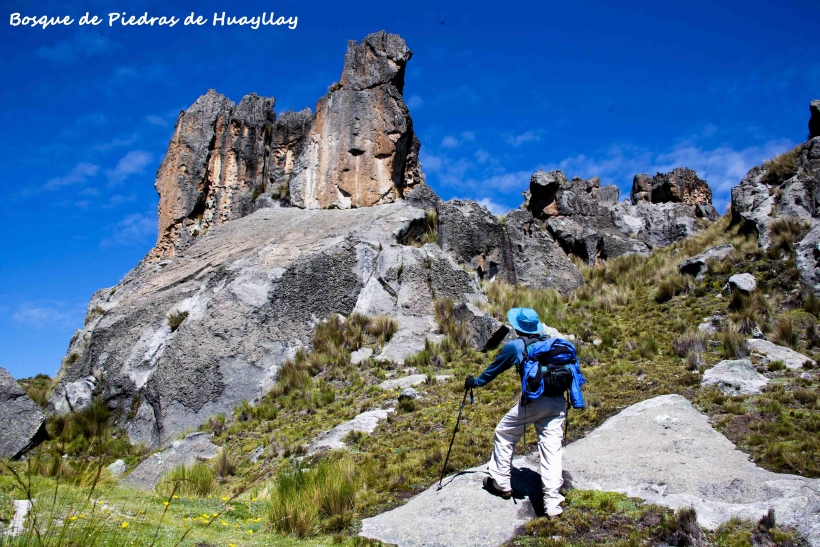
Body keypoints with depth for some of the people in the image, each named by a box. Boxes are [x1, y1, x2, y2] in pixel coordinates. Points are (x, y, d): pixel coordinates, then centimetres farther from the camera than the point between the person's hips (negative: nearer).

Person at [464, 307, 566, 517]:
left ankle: (500, 483, 25)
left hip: (533, 401, -4)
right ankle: (552, 502, 1)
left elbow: (494, 368, 19)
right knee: (551, 448, 5)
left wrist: (475, 382, 33)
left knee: (504, 434, 16)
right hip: (558, 403, 4)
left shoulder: (515, 346, 7)